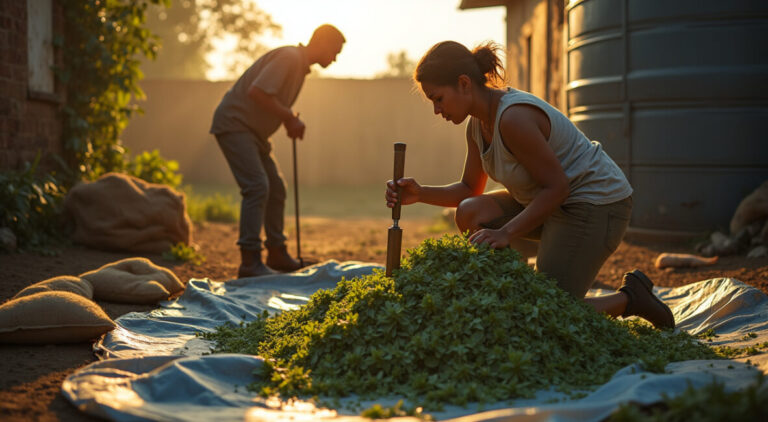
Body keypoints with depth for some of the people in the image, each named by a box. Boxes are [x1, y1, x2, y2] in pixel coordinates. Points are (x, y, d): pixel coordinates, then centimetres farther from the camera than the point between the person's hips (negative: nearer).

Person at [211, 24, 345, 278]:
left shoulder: (300, 64, 14)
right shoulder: (289, 57, -18)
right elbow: (256, 92, -29)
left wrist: (291, 120, 4)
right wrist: (289, 118, -20)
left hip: (253, 130, 11)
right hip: (234, 123, -11)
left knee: (276, 189, 14)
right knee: (257, 186, -20)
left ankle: (276, 254, 25)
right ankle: (250, 261, -21)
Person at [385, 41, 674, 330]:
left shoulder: (514, 117, -27)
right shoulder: (478, 124, 2)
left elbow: (556, 187, -23)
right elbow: (470, 189, 10)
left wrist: (507, 233, -24)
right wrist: (420, 193, -5)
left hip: (595, 205, -9)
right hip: (552, 201, 9)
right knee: (470, 213, -8)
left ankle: (630, 298, 10)